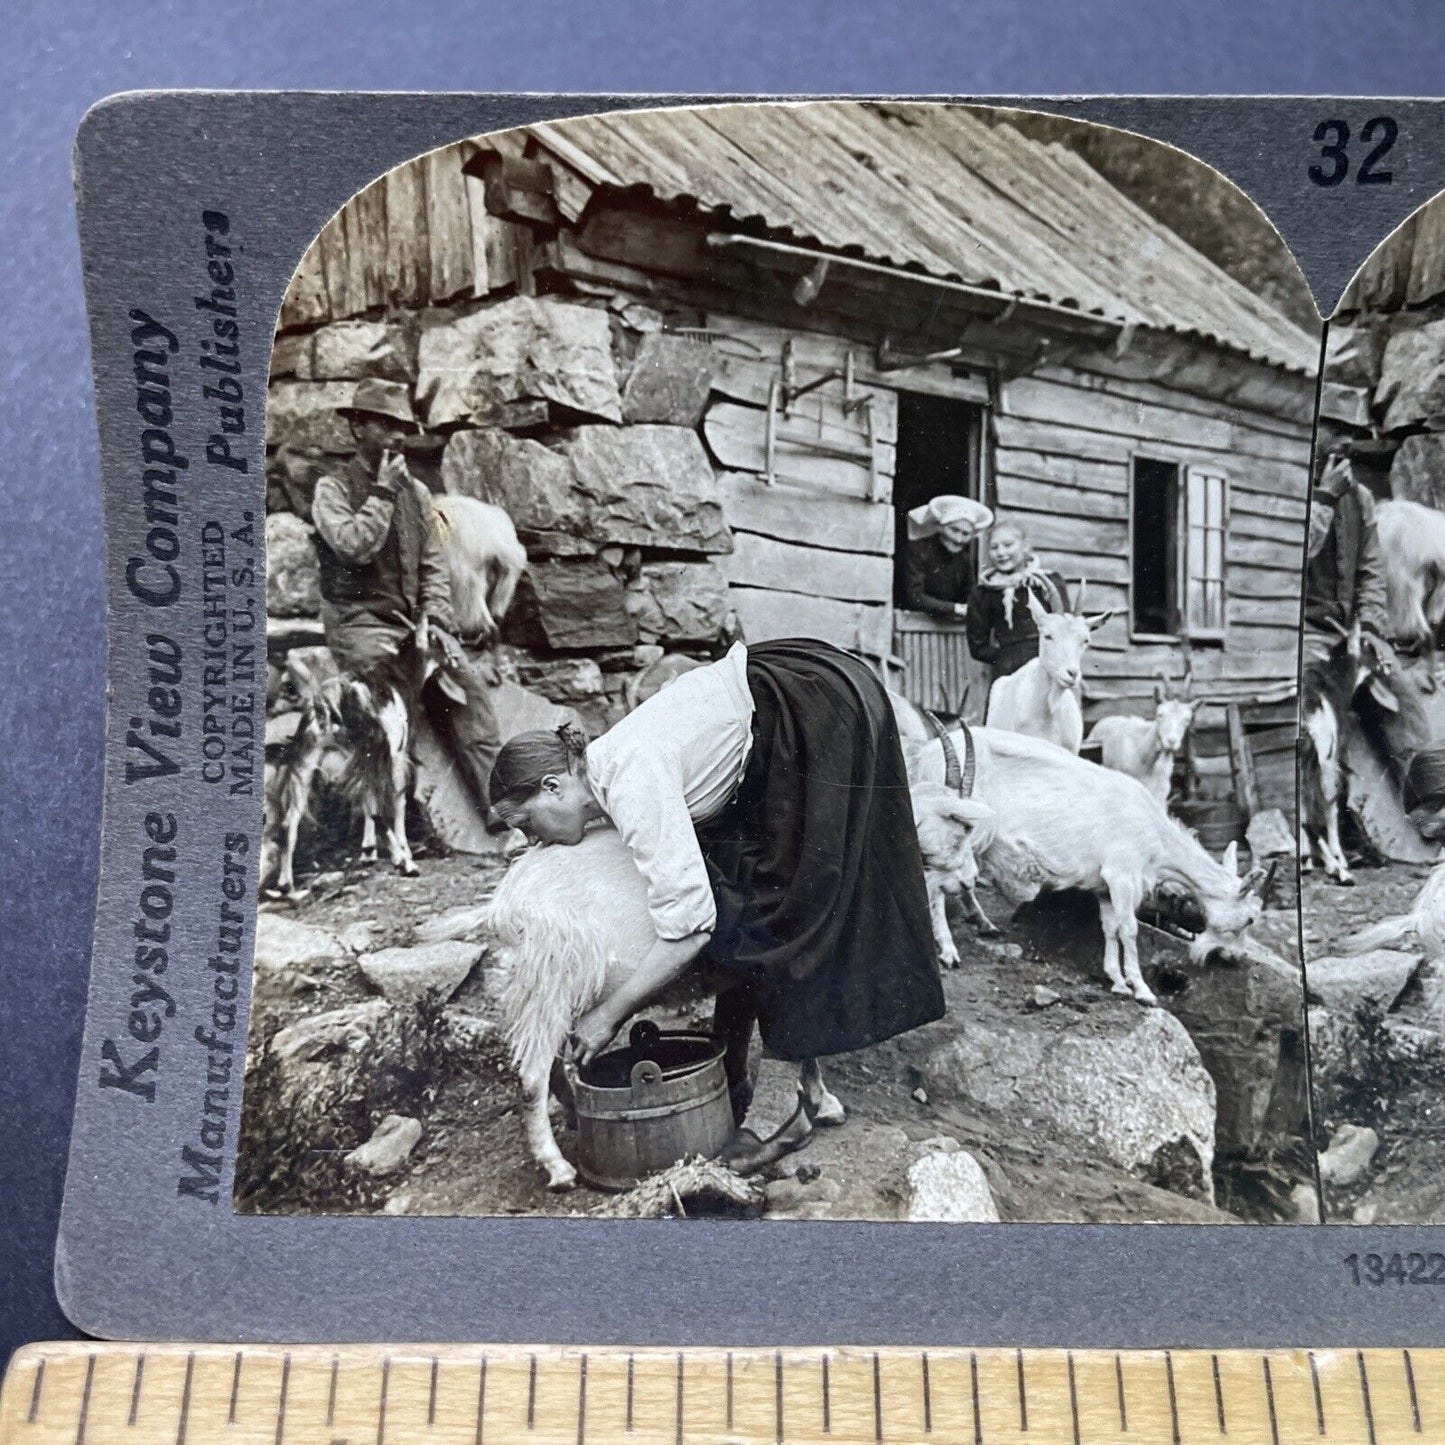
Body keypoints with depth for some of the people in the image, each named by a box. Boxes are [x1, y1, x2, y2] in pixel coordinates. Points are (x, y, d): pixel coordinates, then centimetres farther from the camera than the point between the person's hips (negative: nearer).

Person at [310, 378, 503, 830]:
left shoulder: (415, 491, 17)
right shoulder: (333, 488, 1)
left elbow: (433, 563, 12)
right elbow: (354, 546, -17)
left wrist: (435, 619, -2)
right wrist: (382, 490, -10)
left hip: (411, 619, 5)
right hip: (359, 621, -4)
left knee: (467, 677, -18)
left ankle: (499, 800, -18)